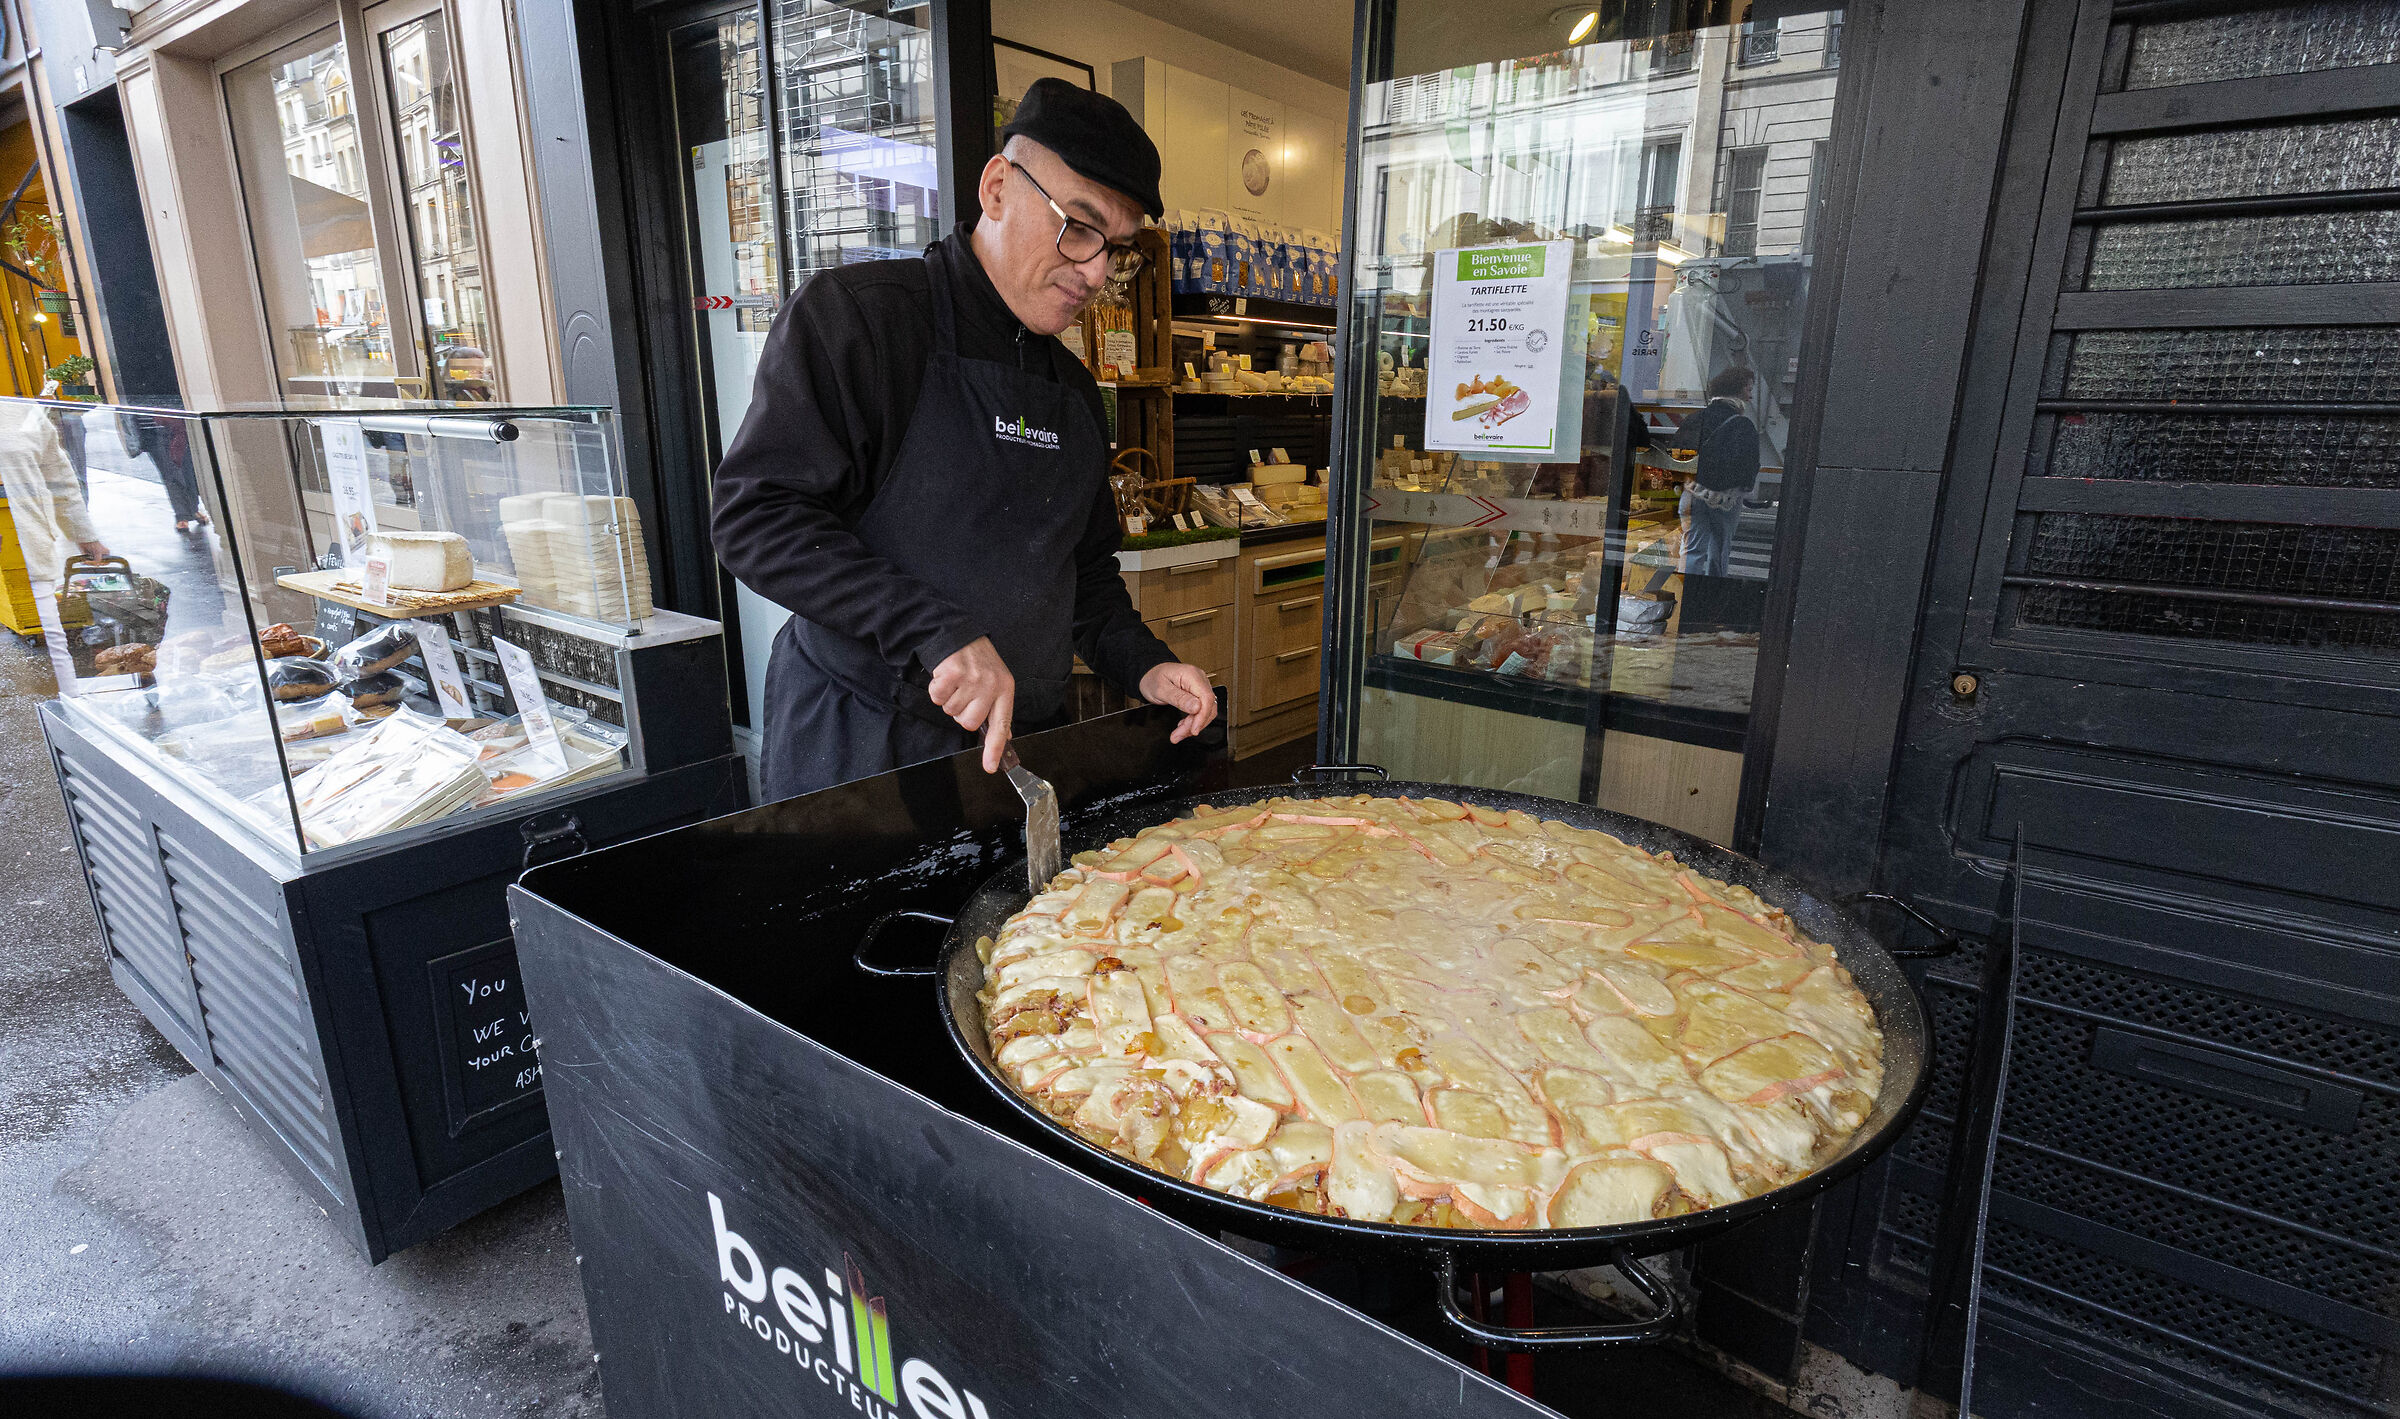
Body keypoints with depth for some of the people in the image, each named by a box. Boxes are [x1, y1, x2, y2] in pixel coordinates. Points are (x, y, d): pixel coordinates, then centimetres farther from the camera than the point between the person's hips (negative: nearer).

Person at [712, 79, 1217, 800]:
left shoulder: (1074, 387, 13)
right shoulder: (852, 315, -9)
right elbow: (756, 515, -18)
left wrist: (1143, 665, 2)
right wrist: (938, 632, -27)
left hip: (1024, 741, 6)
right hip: (859, 743, -6)